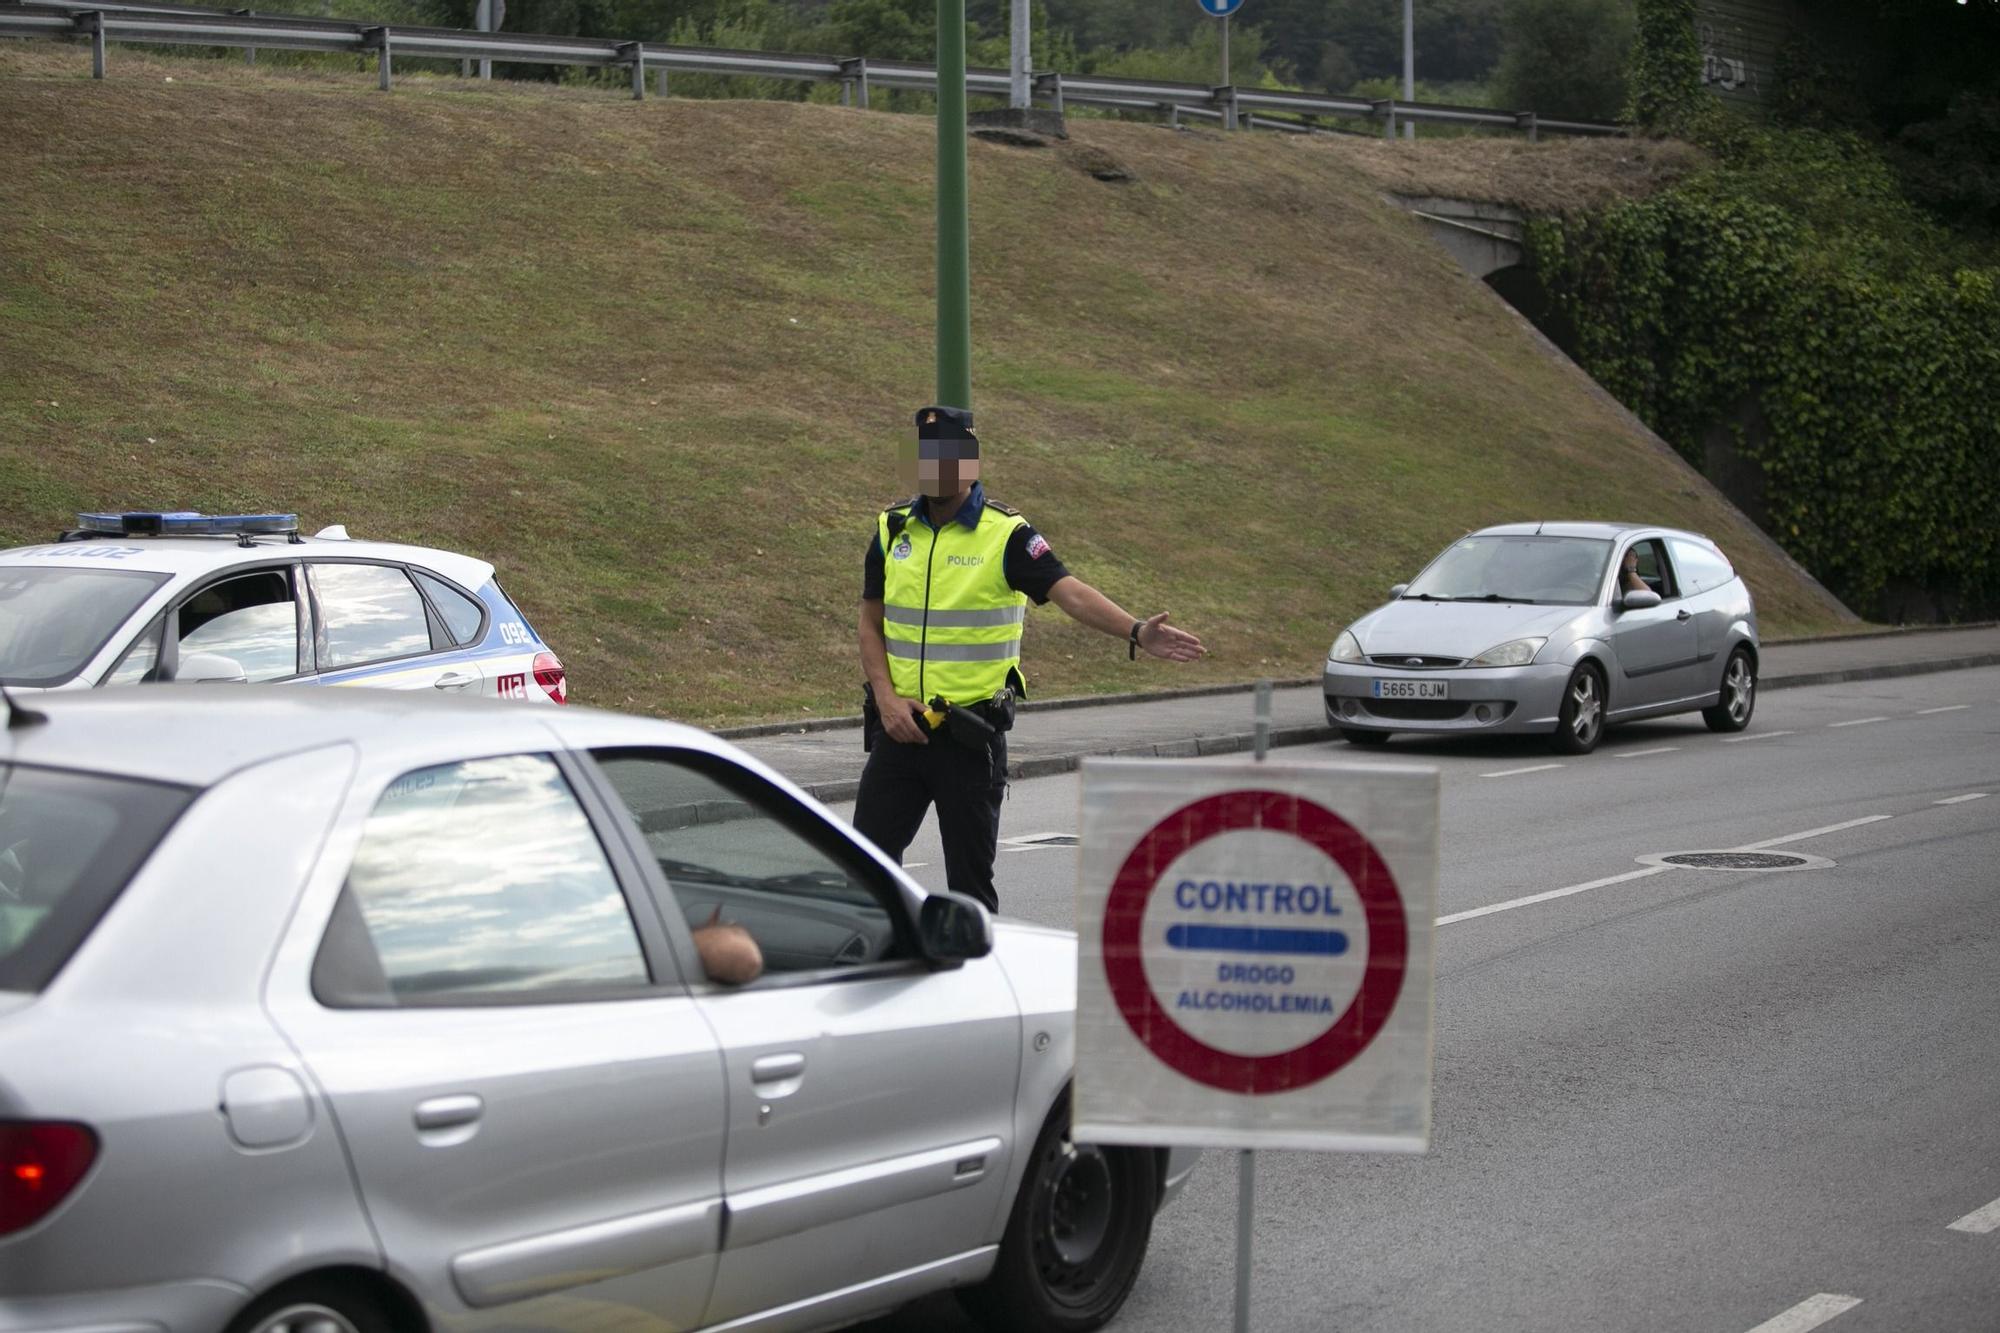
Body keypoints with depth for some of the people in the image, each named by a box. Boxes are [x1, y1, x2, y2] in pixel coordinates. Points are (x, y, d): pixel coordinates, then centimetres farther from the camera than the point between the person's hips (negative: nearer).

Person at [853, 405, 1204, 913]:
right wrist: (888, 699, -5)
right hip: (899, 726, 4)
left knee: (969, 872, 3)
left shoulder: (1005, 534, -6)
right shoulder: (894, 530, 6)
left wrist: (1136, 632, -34)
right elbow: (871, 625, 10)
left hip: (971, 733, -4)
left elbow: (1070, 592, -18)